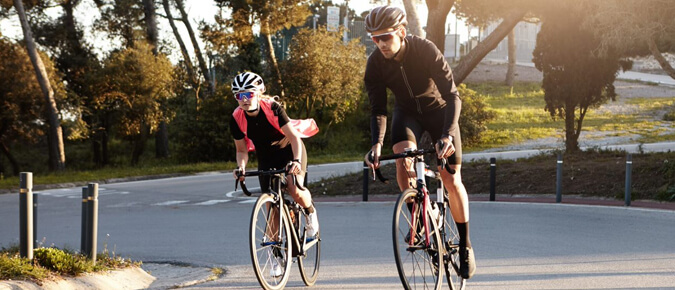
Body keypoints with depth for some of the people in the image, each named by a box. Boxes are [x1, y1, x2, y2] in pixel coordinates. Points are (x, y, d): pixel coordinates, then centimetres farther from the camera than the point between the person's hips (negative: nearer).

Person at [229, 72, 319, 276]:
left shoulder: (272, 108, -27)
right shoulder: (237, 119, -18)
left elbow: (294, 137, -27)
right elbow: (241, 150, -7)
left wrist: (296, 160, -43)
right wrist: (241, 168, -27)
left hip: (290, 151, -3)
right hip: (266, 158, 3)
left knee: (295, 190, -30)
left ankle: (310, 211, 5)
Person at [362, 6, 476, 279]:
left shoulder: (426, 51, -32)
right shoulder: (375, 64, -22)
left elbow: (452, 96, -33)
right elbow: (378, 109, -18)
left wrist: (448, 134, -47)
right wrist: (377, 143, -37)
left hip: (438, 109, -2)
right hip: (407, 111, 2)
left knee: (451, 180, -6)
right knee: (403, 159, -28)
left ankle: (465, 245, 10)